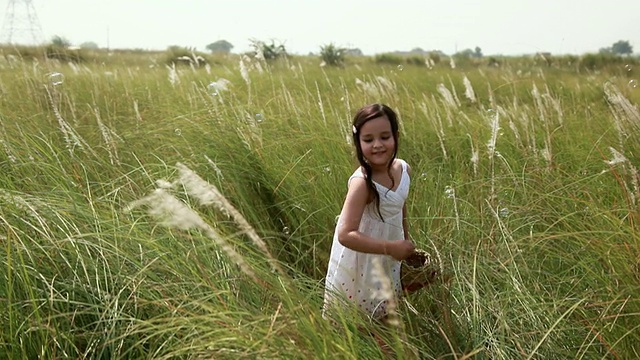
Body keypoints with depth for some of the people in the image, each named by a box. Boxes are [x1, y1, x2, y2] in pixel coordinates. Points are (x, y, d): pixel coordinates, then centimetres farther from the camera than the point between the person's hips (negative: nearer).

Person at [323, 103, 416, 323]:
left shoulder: (403, 169, -9)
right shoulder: (362, 183, -32)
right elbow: (345, 235, -36)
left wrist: (406, 243, 16)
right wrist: (391, 247, -37)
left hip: (387, 264, 7)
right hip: (358, 268, -7)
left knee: (386, 319, 24)